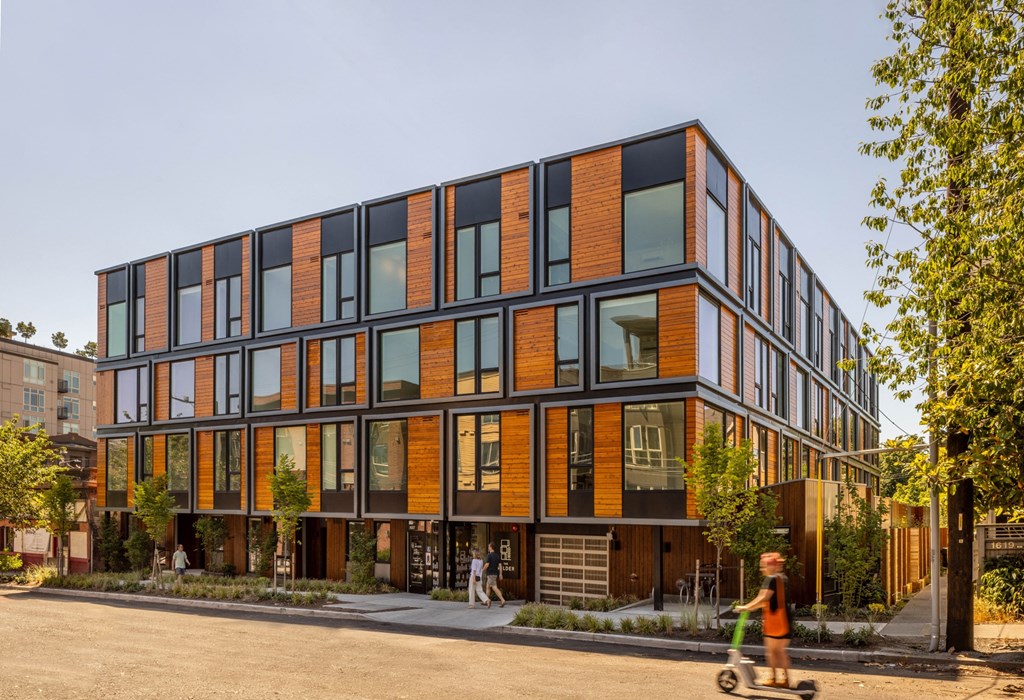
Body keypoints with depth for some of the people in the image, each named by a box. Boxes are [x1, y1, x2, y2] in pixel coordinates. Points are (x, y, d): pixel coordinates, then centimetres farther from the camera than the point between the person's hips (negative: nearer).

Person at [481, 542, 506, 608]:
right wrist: (500, 574, 10)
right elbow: (500, 565, 8)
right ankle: (487, 601, 22)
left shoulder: (489, 555, -13)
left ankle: (502, 600, -22)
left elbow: (487, 565, -18)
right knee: (488, 587, 18)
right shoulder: (497, 555, 11)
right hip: (495, 573, 9)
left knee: (495, 588, -12)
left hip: (491, 574, -9)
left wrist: (483, 570, -2)